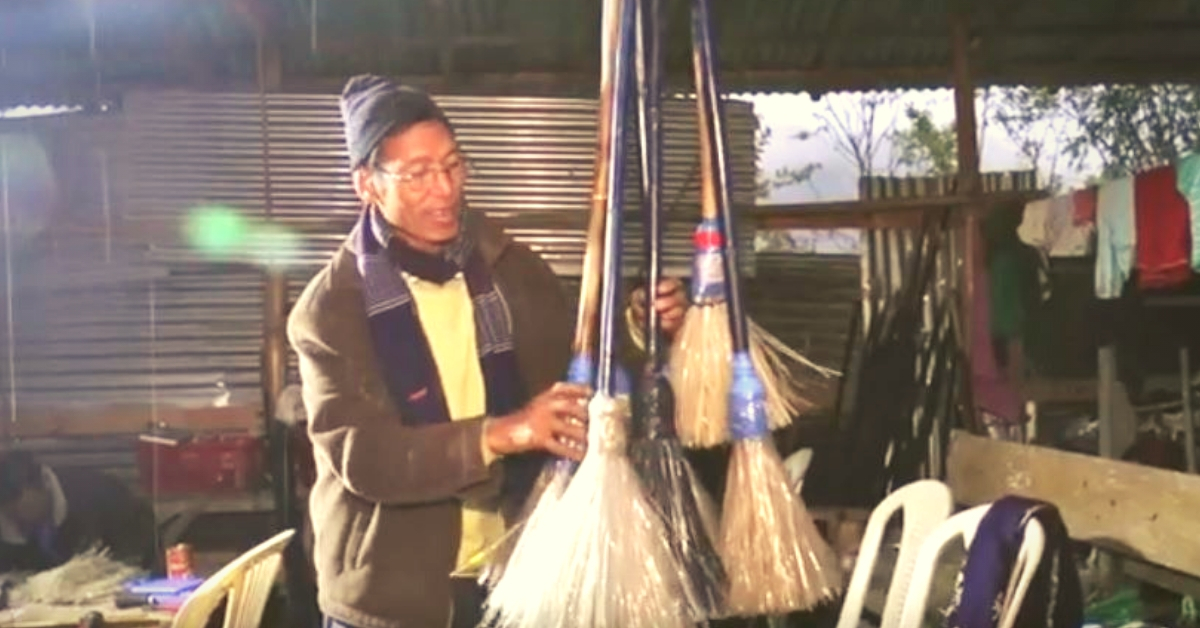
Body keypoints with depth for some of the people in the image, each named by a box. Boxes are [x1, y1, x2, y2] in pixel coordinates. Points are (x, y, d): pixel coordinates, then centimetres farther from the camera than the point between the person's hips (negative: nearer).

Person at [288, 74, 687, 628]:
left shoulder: (512, 269, 1)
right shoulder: (330, 308, -11)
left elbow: (581, 372, 12)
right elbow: (360, 455, -22)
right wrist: (501, 435, -33)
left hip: (511, 574, 4)